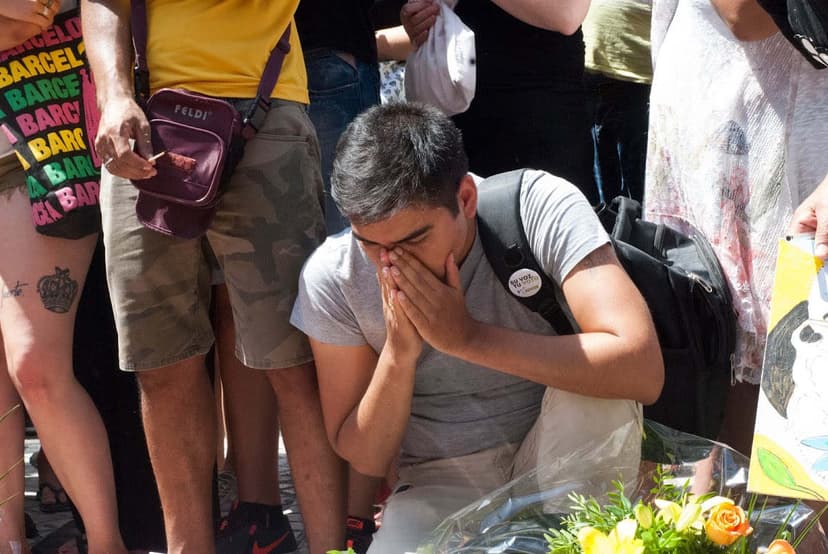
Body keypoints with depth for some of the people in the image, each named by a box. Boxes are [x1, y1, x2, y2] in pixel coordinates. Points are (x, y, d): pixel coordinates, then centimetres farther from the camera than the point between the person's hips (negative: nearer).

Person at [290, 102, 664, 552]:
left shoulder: (539, 205, -20)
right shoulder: (331, 277, -13)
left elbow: (643, 370, -31)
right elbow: (365, 459, -7)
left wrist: (467, 337, -31)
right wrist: (398, 352, -25)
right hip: (441, 485, 0)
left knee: (598, 380, -30)